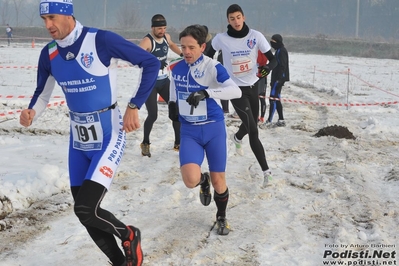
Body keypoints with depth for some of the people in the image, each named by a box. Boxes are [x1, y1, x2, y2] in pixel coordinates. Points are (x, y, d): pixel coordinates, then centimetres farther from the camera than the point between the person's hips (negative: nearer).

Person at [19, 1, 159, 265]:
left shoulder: (101, 40, -18)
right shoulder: (49, 54, -1)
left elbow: (151, 63, -14)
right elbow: (42, 94, 13)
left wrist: (134, 106, -17)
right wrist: (31, 113, -9)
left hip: (108, 137, -6)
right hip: (79, 140, 6)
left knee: (86, 209, -16)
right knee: (86, 214, 9)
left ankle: (129, 236, 15)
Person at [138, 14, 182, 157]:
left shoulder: (166, 37, 1)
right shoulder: (147, 41, -22)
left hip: (164, 81, 7)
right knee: (153, 115, -11)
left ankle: (178, 143, 18)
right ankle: (145, 143, 14)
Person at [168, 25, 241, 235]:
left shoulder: (213, 67, -16)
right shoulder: (176, 67, -1)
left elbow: (236, 91, -30)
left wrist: (206, 93, -42)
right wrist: (172, 103, 9)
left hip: (213, 129, -2)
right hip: (189, 131, 2)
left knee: (218, 180, 6)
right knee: (191, 180, -18)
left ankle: (221, 217, 35)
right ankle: (203, 181, 21)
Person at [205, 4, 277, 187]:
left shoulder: (256, 36, -12)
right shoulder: (221, 39, -13)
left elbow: (272, 59, -10)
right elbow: (209, 56, 7)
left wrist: (268, 67, -32)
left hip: (252, 86, 4)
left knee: (251, 124, 24)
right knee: (253, 130, -14)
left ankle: (237, 138, 61)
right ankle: (266, 171, -15)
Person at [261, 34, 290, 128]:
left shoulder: (282, 51, -13)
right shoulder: (279, 50, 18)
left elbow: (282, 66, -20)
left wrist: (278, 79, -24)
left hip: (279, 78, -11)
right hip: (276, 78, 11)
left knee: (273, 98, -12)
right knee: (277, 99, 12)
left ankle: (269, 121, -13)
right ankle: (281, 120, 16)